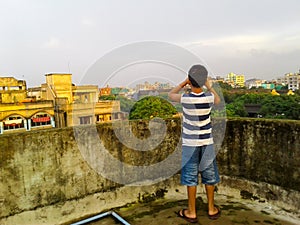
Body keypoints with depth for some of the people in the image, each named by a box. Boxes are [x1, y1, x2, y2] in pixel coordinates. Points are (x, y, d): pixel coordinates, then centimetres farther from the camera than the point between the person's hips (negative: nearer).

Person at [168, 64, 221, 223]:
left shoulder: (185, 98, -15)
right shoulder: (209, 97, -9)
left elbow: (170, 95, 7)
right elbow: (218, 100, 17)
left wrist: (184, 83, 11)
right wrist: (209, 86, 23)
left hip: (190, 143, -2)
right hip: (207, 142, 3)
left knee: (190, 177, 7)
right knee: (209, 176, 14)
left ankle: (191, 212, 18)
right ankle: (211, 209, 29)